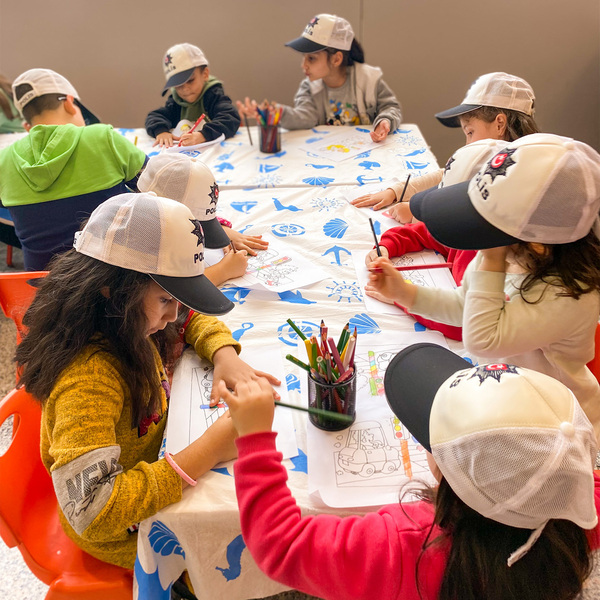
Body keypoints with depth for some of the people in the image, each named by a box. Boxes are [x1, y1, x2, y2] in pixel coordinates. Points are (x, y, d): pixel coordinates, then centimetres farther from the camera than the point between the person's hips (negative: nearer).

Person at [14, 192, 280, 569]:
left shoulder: (128, 325, -12)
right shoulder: (89, 379, -37)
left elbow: (194, 320, 6)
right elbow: (92, 513, -42)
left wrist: (225, 355, -16)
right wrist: (210, 450, -41)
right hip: (128, 534, -7)